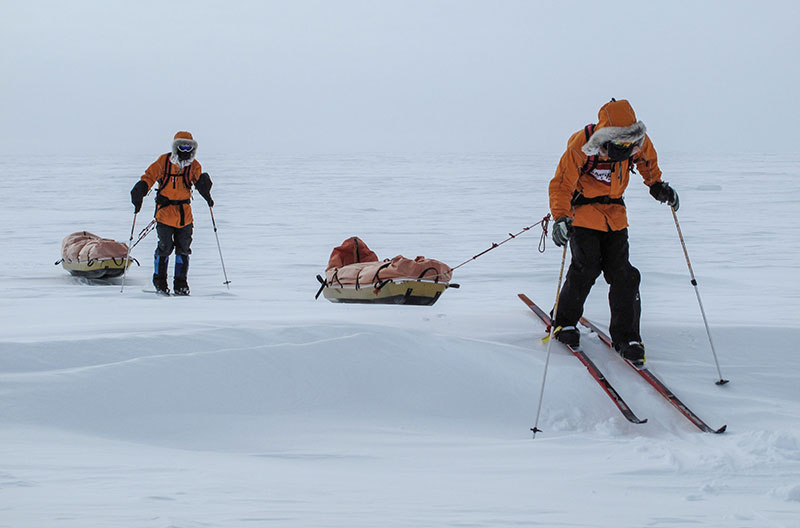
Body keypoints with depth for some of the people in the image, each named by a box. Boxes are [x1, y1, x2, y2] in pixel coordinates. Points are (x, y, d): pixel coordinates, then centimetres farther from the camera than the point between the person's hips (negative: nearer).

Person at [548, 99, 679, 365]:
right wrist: (561, 218, -34)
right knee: (587, 266, -16)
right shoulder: (580, 146, -26)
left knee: (621, 272, -5)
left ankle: (626, 337, 4)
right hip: (582, 208, -4)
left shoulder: (638, 142, -13)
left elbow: (647, 160, 13)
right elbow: (561, 184, -22)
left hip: (614, 211, 4)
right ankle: (565, 323, 7)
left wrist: (657, 185, 7)